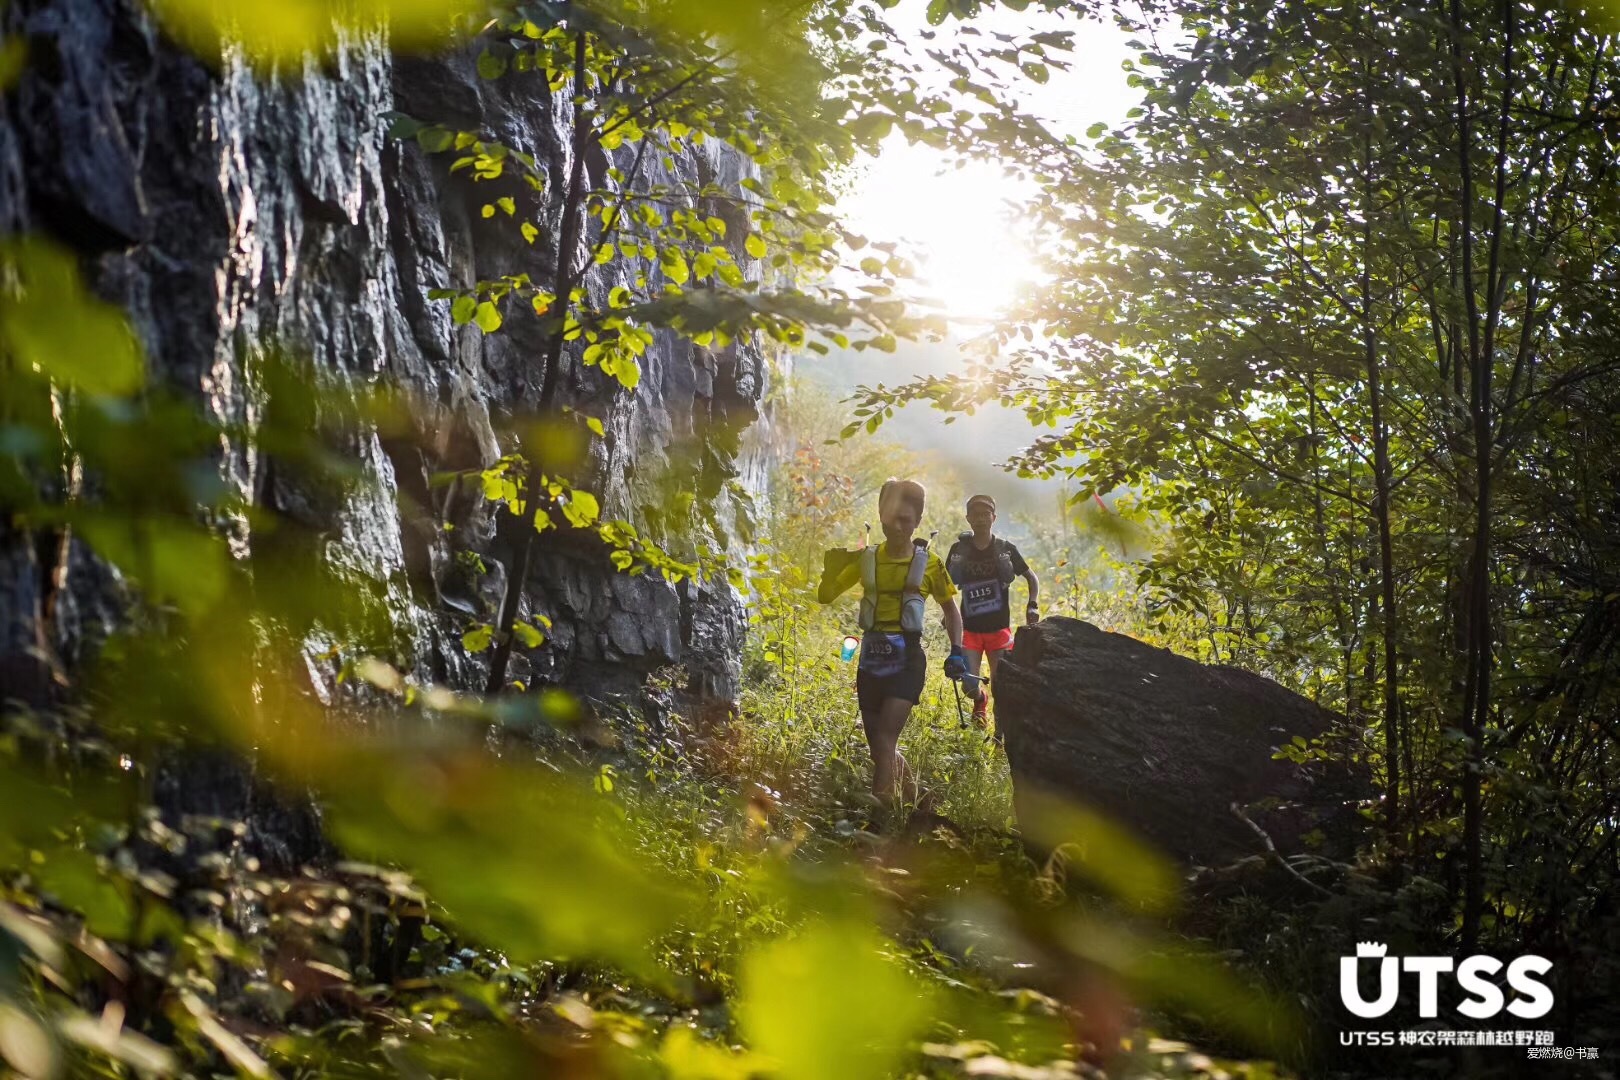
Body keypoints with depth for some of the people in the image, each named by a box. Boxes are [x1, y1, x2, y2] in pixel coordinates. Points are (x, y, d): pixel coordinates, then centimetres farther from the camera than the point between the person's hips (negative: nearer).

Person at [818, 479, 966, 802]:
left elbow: (950, 609, 12)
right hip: (872, 658, 4)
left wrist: (956, 651, 1)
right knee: (877, 745, 9)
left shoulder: (928, 563, 0)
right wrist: (835, 559, -12)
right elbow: (826, 596, 4)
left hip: (907, 658, -4)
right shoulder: (865, 558, 5)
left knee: (885, 741, -16)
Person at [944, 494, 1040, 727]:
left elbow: (1032, 577, 8)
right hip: (969, 629, 0)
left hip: (999, 628, 0)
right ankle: (980, 702, 27)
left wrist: (1033, 605, -7)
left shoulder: (1005, 550, -2)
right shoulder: (959, 550, -1)